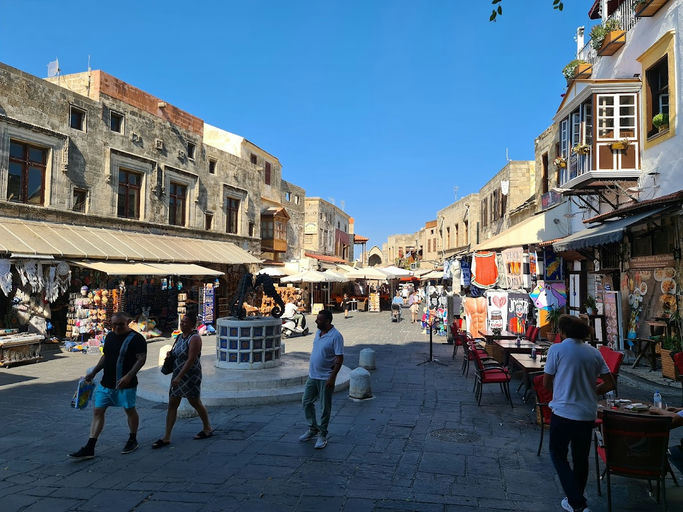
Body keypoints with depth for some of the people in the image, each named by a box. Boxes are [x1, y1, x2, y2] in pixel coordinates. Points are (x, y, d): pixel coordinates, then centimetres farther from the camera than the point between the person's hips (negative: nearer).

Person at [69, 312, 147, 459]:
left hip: (125, 384, -7)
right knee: (97, 411, 4)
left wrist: (128, 376, -28)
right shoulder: (110, 336, 10)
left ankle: (133, 440, 29)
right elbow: (105, 357, 21)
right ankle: (89, 448, 10)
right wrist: (93, 373, 15)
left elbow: (141, 358, -19)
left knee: (130, 411, 8)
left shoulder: (136, 338, -13)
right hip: (106, 383, 7)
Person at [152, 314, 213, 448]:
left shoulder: (195, 338, -16)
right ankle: (166, 437, 8)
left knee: (195, 403, 6)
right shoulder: (180, 337, 10)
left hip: (191, 376, -8)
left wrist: (179, 377, -27)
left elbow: (191, 360, -23)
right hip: (177, 375, 8)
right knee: (172, 404, 4)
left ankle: (207, 428, 27)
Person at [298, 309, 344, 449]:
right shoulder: (318, 332, 6)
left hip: (326, 378, -8)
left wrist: (332, 377, -22)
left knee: (325, 407, 6)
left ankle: (322, 435, 20)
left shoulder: (336, 336, -19)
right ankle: (313, 429, 31)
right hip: (312, 375, 8)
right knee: (306, 402, 13)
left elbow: (340, 359, -19)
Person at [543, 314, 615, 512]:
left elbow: (546, 383, -5)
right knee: (581, 458, 18)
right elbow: (610, 384, 6)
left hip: (563, 412, -5)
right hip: (588, 414, 5)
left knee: (558, 455, 11)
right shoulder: (594, 353, 3)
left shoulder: (557, 349, -10)